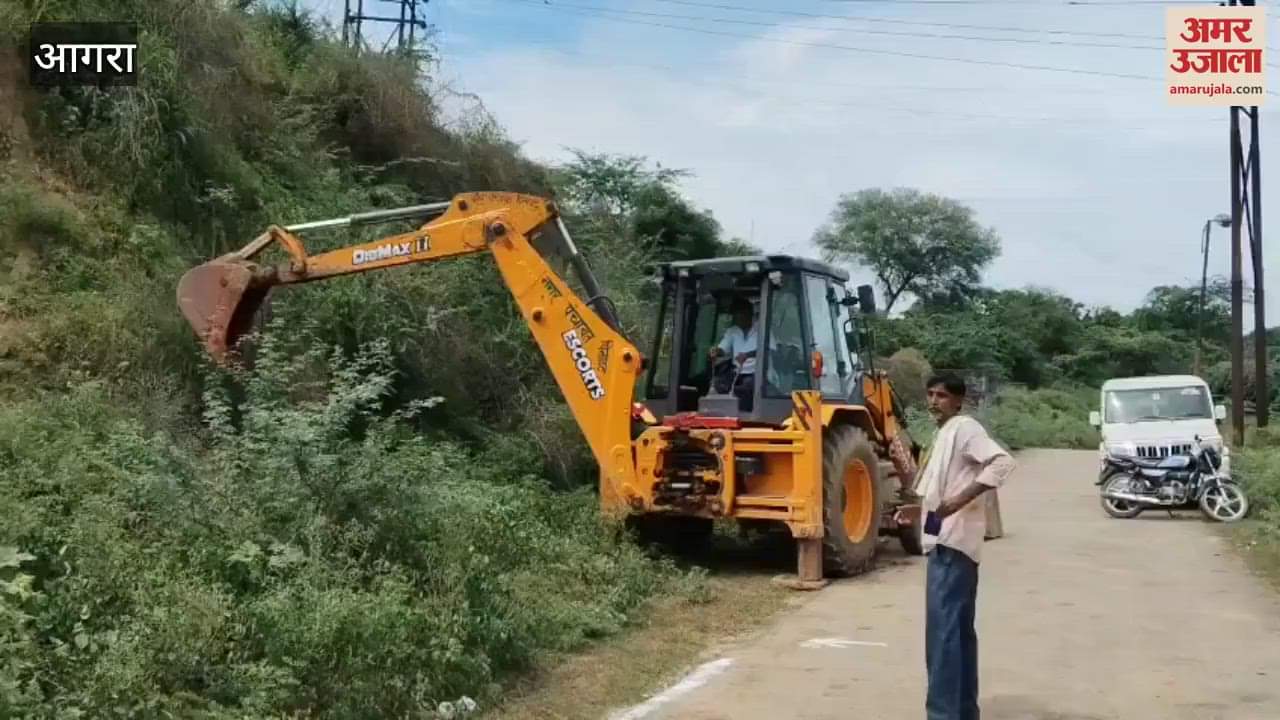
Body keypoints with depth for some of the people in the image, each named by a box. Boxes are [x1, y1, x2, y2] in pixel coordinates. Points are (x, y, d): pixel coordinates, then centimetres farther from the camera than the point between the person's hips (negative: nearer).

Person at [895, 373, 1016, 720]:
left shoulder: (964, 427, -10)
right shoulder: (945, 434, 19)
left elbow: (1002, 462, -26)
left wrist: (961, 500, -31)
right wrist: (919, 510, 17)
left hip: (953, 542, -11)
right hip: (945, 542, 11)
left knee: (943, 630, -12)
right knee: (959, 630, 14)